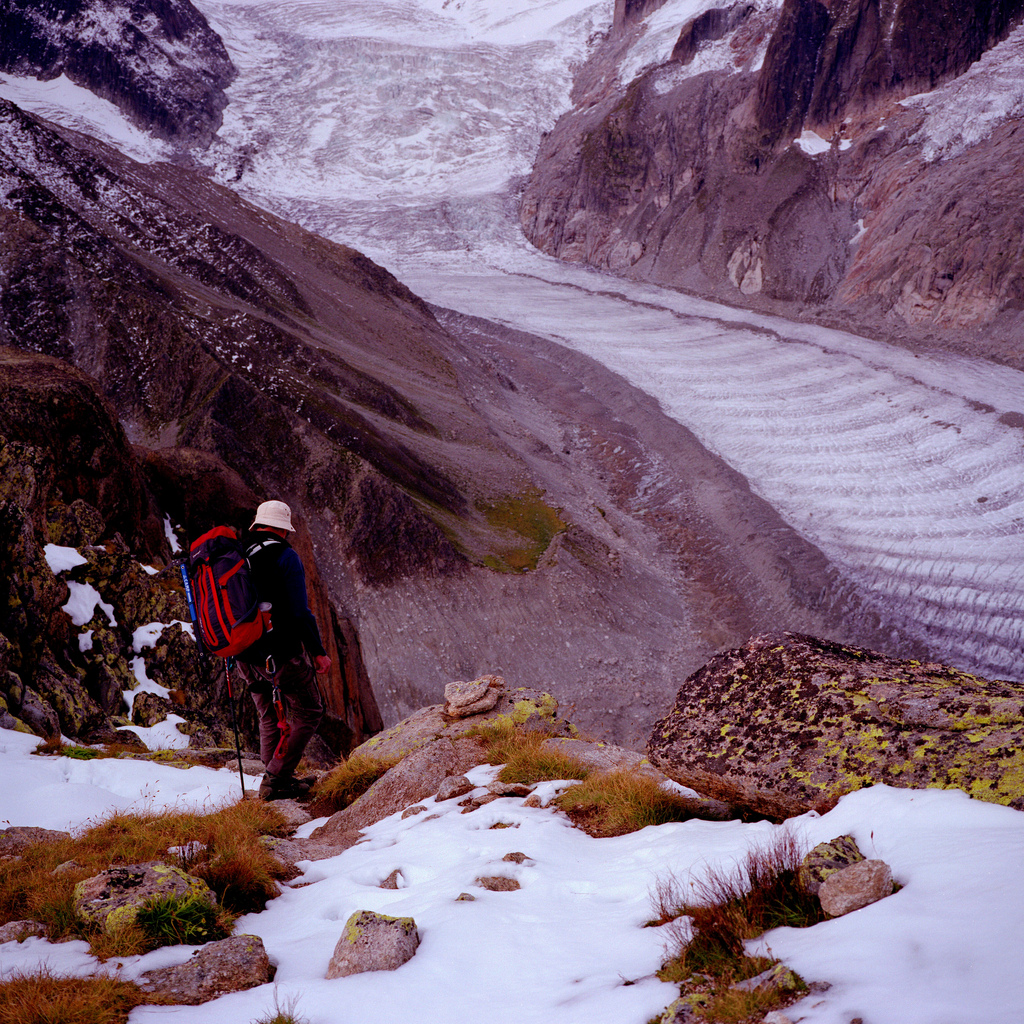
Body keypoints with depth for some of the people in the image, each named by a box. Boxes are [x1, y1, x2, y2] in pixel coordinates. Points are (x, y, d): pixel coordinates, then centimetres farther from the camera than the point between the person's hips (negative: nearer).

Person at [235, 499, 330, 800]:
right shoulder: (285, 557, -13)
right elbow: (299, 611, -17)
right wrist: (318, 651, -8)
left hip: (247, 657, 7)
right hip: (282, 653, -7)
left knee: (269, 717, 21)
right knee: (308, 713, 7)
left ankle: (274, 779, 23)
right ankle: (277, 779, -1)